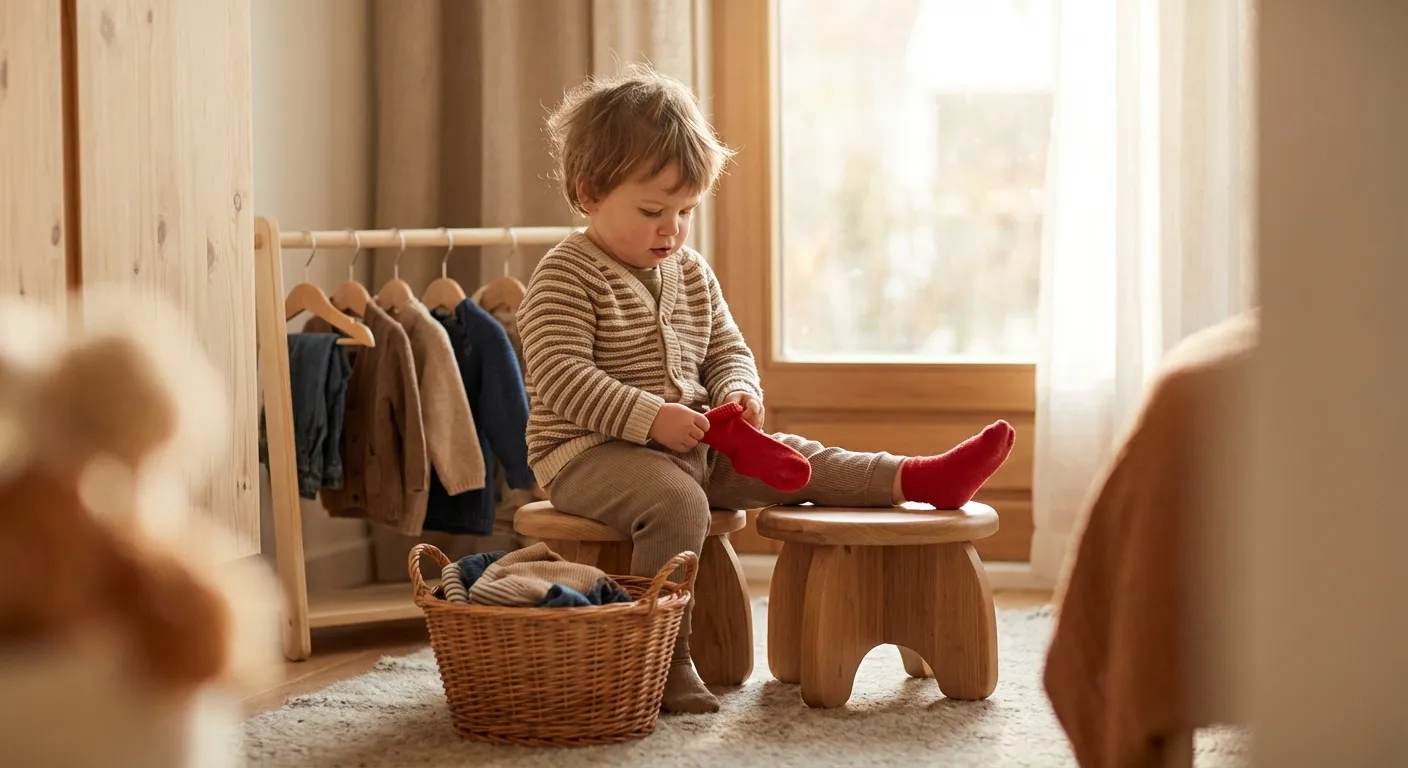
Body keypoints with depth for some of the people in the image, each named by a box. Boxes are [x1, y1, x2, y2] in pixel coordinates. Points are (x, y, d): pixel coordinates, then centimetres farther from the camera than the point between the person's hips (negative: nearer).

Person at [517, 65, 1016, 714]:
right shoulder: (565, 277, -12)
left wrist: (738, 393, -6)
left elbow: (729, 350, 18)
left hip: (693, 443, 8)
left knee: (797, 463, -2)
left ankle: (918, 479, -4)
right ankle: (666, 661, -30)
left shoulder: (692, 274, 13)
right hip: (591, 452, -8)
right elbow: (562, 379, -21)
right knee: (678, 502, -33)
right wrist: (651, 417, -29)